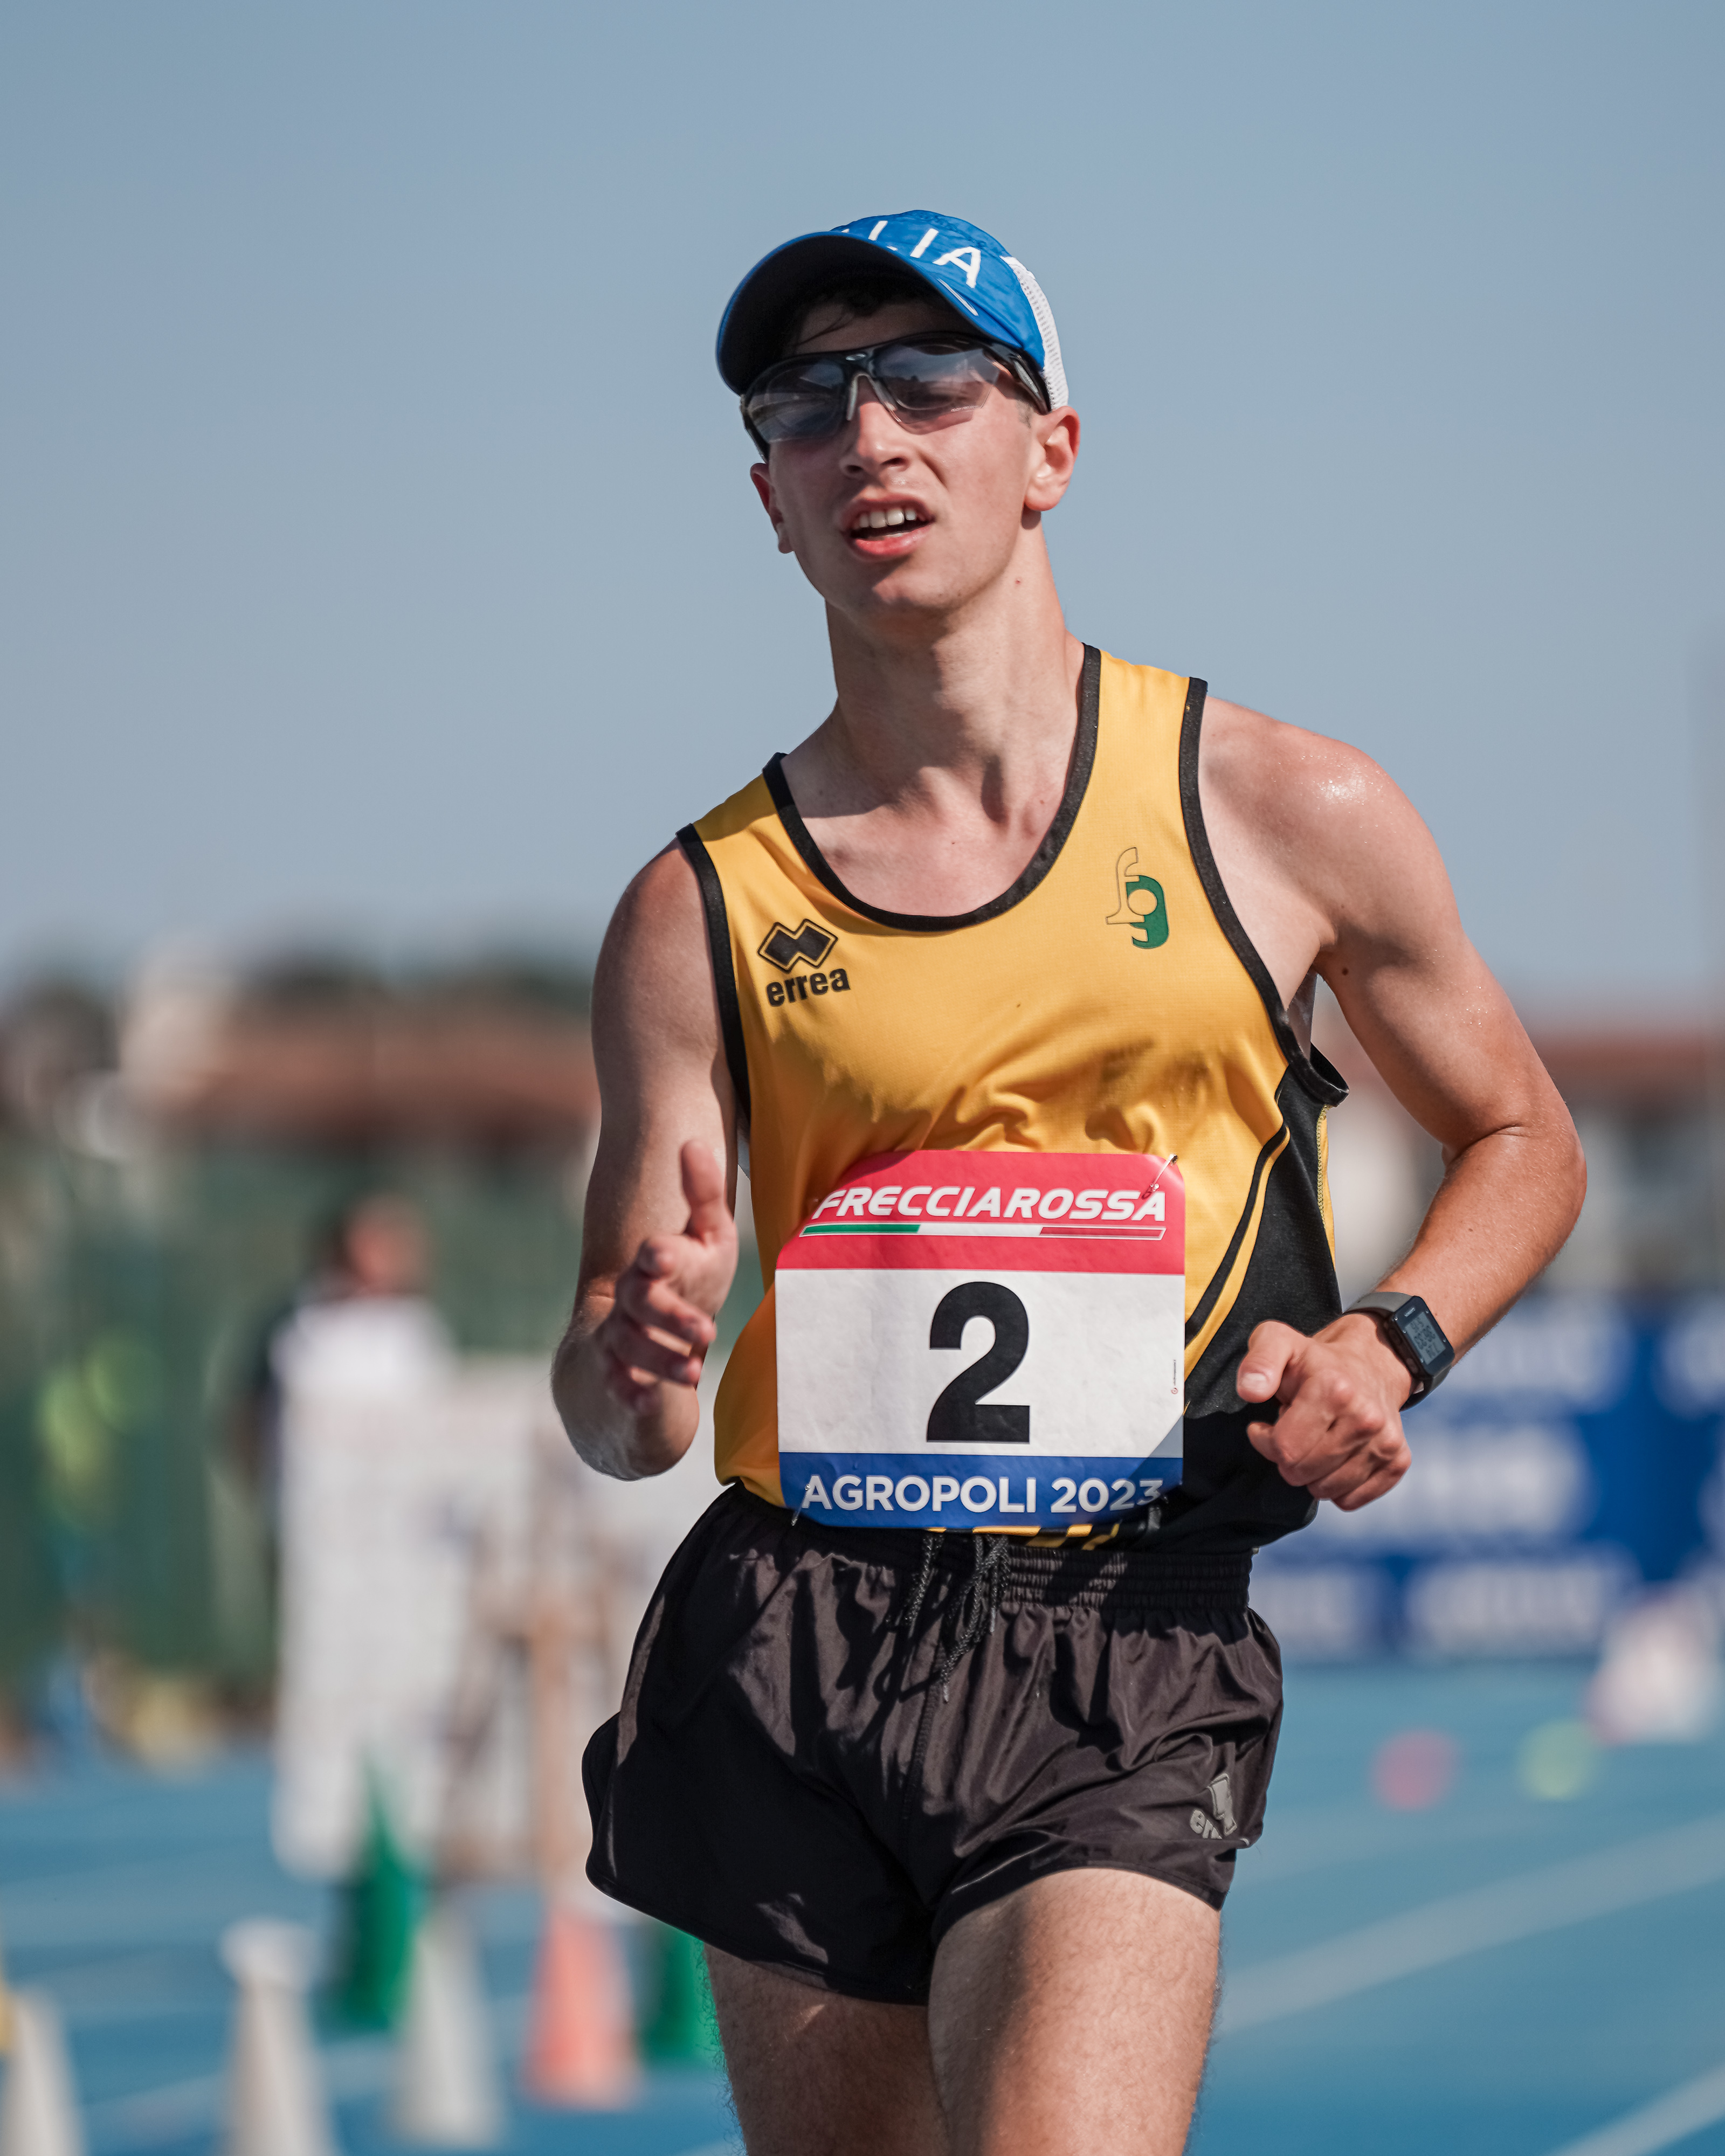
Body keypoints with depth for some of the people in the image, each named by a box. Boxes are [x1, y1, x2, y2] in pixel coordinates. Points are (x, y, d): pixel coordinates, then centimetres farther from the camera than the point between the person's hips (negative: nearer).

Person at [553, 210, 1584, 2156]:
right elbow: (613, 1425, 4)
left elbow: (1519, 1143, 18)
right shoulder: (702, 911, 5)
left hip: (1124, 1648, -2)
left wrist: (1391, 1343, -3)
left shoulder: (1281, 812, 4)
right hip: (791, 1627, 2)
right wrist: (634, 1363, -21)